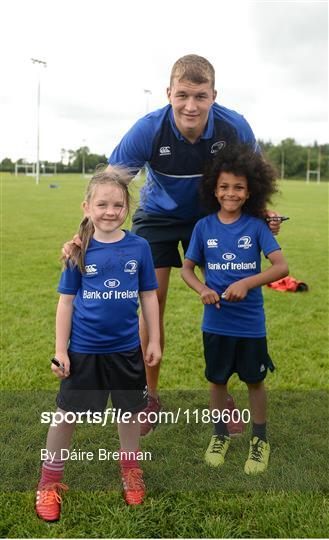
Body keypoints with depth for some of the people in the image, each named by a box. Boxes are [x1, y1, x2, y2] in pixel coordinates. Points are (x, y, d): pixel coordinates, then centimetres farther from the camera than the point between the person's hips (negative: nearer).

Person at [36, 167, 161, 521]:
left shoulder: (139, 247, -6)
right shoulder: (79, 252, -9)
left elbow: (148, 296, 2)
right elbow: (66, 301, -4)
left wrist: (154, 342, 4)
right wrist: (60, 350, -4)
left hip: (126, 349, 2)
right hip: (83, 350, -1)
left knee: (129, 410, 17)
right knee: (66, 413, 10)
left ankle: (130, 468, 42)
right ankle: (50, 481, 30)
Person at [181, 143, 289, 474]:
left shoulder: (256, 226, -9)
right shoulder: (204, 227, -4)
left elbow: (281, 266, -15)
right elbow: (187, 268, 3)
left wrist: (247, 283, -29)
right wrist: (202, 290, -17)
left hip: (251, 323, -1)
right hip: (215, 322, 2)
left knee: (254, 381, 14)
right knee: (217, 380, 16)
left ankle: (260, 440, 34)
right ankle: (220, 435, 38)